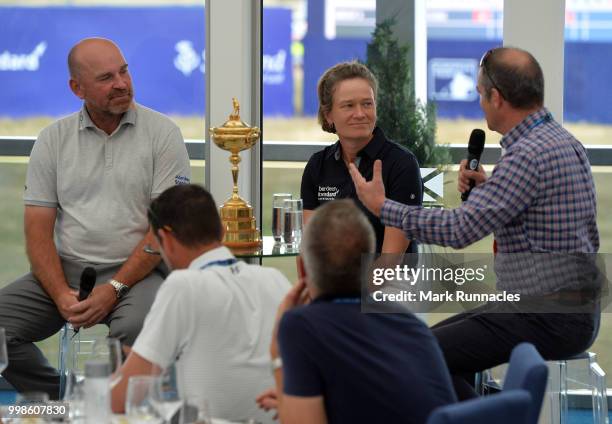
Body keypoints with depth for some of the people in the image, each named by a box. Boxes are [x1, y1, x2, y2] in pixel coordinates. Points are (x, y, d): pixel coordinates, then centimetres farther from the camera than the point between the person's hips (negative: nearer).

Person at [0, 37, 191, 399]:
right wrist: (61, 295, -13)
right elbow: (38, 230, 4)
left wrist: (114, 289, -16)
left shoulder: (162, 132, 1)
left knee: (135, 328, -37)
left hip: (135, 273, -3)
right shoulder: (53, 139, 9)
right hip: (63, 271, 3)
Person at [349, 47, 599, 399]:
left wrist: (382, 207, -13)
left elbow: (461, 229, -24)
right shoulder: (564, 141, 12)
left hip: (550, 320, -10)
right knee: (438, 341, 19)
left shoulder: (530, 154, -20)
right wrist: (484, 188, 10)